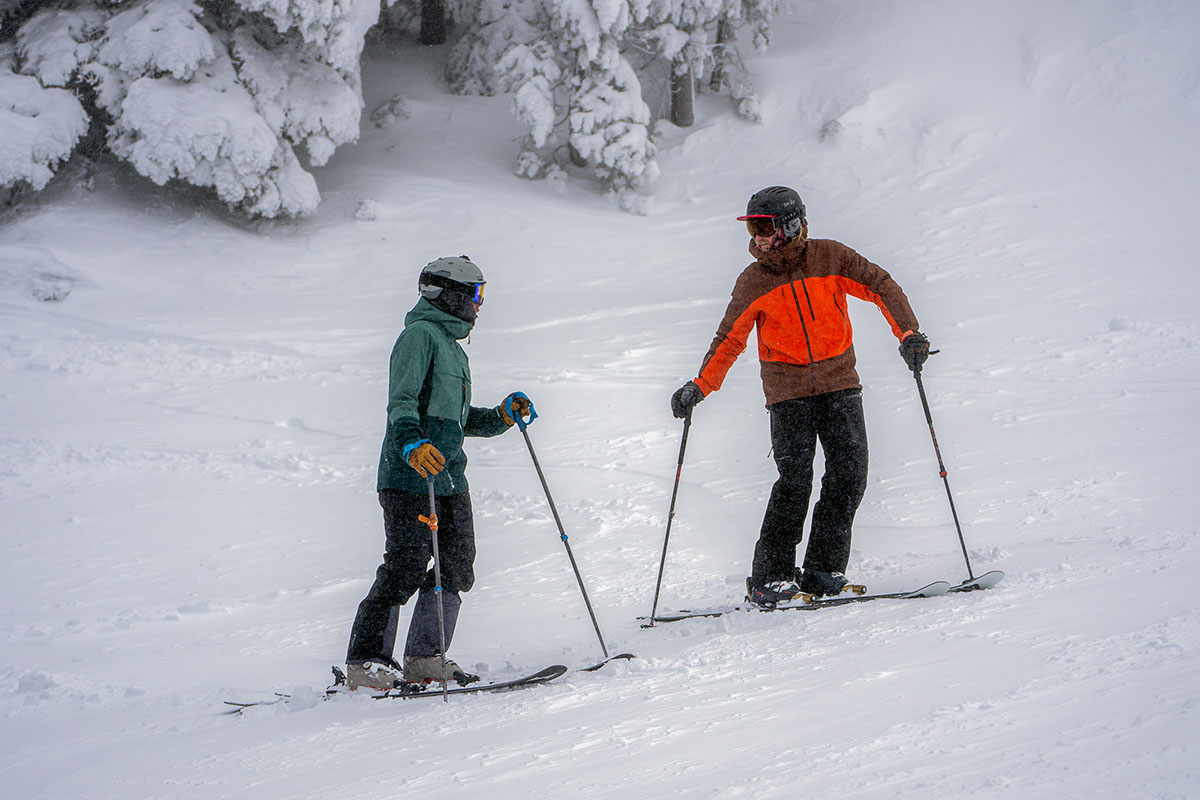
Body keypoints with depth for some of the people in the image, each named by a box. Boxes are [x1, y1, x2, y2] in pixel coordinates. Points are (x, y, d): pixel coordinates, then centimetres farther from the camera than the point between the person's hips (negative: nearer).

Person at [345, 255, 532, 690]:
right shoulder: (420, 335, -7)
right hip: (410, 475, -9)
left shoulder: (452, 345, 24)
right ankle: (365, 662, -4)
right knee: (407, 568, -11)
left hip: (449, 475, 10)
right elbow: (403, 402, -19)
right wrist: (411, 444, -37)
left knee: (457, 568, 5)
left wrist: (502, 417, 16)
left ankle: (425, 657, 14)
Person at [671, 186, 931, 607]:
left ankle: (822, 571, 2)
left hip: (838, 380, 1)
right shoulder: (753, 283, -3)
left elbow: (881, 286, -1)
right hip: (788, 389, -1)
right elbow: (729, 340, 1)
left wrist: (908, 333, -16)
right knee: (795, 480, -14)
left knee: (849, 474, -7)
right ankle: (770, 576, -5)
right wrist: (700, 386, -12)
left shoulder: (831, 258, -5)